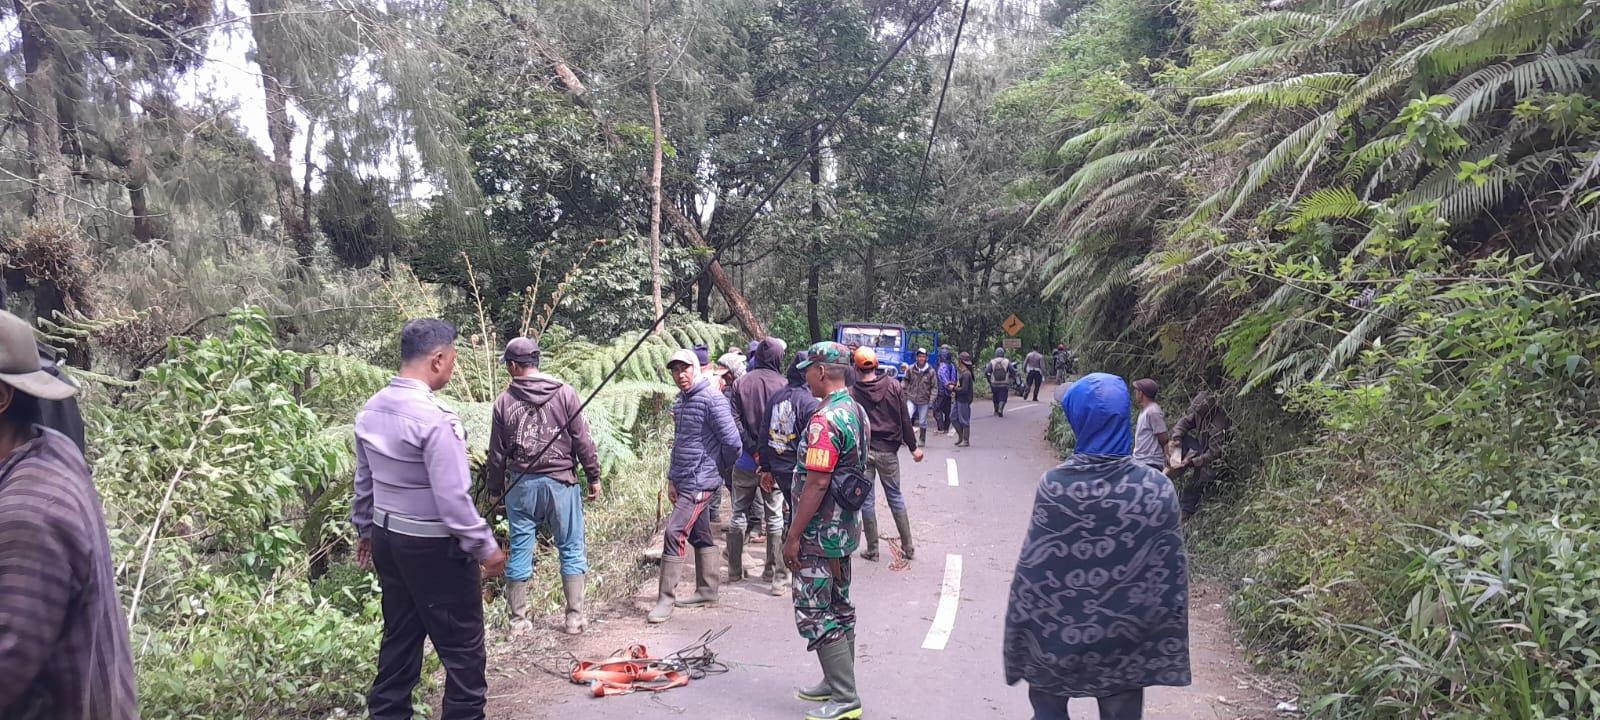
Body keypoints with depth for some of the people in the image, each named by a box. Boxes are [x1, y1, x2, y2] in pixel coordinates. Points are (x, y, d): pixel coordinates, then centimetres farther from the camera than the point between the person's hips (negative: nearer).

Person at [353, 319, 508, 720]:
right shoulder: (434, 419, -23)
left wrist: (365, 529, 25)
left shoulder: (370, 411, 3)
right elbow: (453, 499, -23)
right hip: (433, 547, -8)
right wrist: (486, 548, -13)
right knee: (462, 645, 4)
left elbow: (363, 481, 13)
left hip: (386, 538, 9)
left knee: (399, 637, 19)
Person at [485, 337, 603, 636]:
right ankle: (575, 617, 9)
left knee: (520, 551, 9)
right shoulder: (565, 393, -4)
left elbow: (497, 452, 5)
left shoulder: (504, 401, -1)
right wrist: (594, 477, 5)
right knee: (571, 549, 7)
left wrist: (495, 488, 16)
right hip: (561, 482, -1)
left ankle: (518, 620, 17)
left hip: (521, 485, 1)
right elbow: (583, 440, -4)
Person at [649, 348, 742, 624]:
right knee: (700, 536, 16)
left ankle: (666, 599, -7)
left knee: (674, 534, -12)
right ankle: (707, 592, 26)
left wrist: (722, 467, 1)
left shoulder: (712, 399, -15)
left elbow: (732, 441, -15)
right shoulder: (679, 401, 13)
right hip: (684, 482, 9)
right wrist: (672, 479, 15)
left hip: (700, 481, -9)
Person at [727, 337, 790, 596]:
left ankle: (735, 570, 22)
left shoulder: (740, 383, -2)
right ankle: (776, 575, 5)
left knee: (739, 514, 15)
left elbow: (735, 421, -8)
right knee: (775, 517, 5)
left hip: (745, 461, 2)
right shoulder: (783, 385, -7)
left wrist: (754, 451, -7)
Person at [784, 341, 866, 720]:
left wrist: (794, 537, -19)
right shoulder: (857, 412, 8)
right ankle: (838, 682, 30)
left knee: (815, 614, -2)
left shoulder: (825, 420, -23)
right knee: (839, 607, 18)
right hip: (846, 527, 10)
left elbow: (817, 483, -25)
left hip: (820, 533, -10)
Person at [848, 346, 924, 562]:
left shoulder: (851, 393, -9)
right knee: (895, 496, 15)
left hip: (862, 451, -2)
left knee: (867, 500, 8)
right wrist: (913, 447, 8)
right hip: (888, 450, 2)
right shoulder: (894, 386, -3)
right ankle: (908, 546, 18)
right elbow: (904, 420, 0)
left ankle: (872, 550, 14)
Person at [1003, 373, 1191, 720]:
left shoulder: (1055, 484, -19)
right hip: (1127, 640, 1)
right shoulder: (1158, 489, -15)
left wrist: (1022, 636, 1)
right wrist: (1166, 650, 4)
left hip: (1057, 635, -1)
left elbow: (1032, 567, -13)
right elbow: (1170, 578, -8)